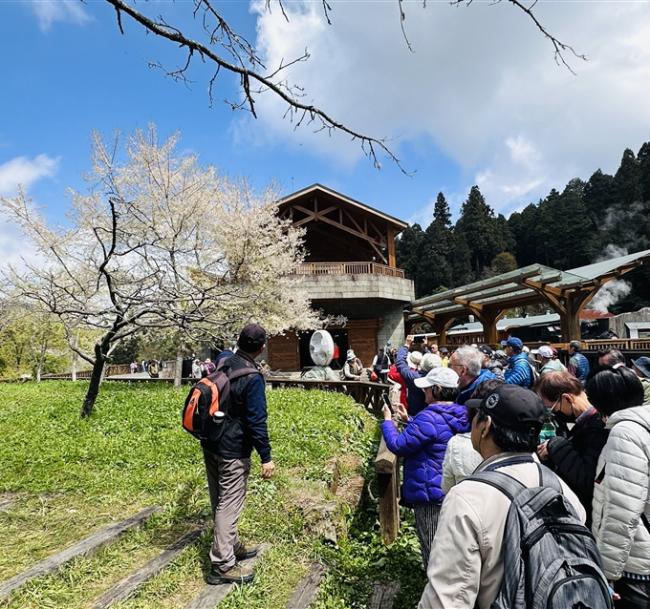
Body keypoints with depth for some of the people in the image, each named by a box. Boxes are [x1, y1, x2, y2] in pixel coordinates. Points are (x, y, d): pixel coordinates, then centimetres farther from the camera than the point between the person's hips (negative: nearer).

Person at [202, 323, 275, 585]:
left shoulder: (222, 363, -1)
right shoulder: (253, 377, -23)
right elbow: (256, 421, -21)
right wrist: (266, 457, -14)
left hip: (210, 445, 8)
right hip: (233, 451, -8)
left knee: (219, 501, 19)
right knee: (229, 505, 4)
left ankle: (232, 546, 37)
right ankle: (222, 565, 14)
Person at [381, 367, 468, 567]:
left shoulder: (429, 418, -27)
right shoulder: (459, 415, 1)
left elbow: (398, 445, -22)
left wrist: (387, 421, -8)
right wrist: (409, 421, 14)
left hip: (430, 492, -9)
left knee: (432, 548, 8)